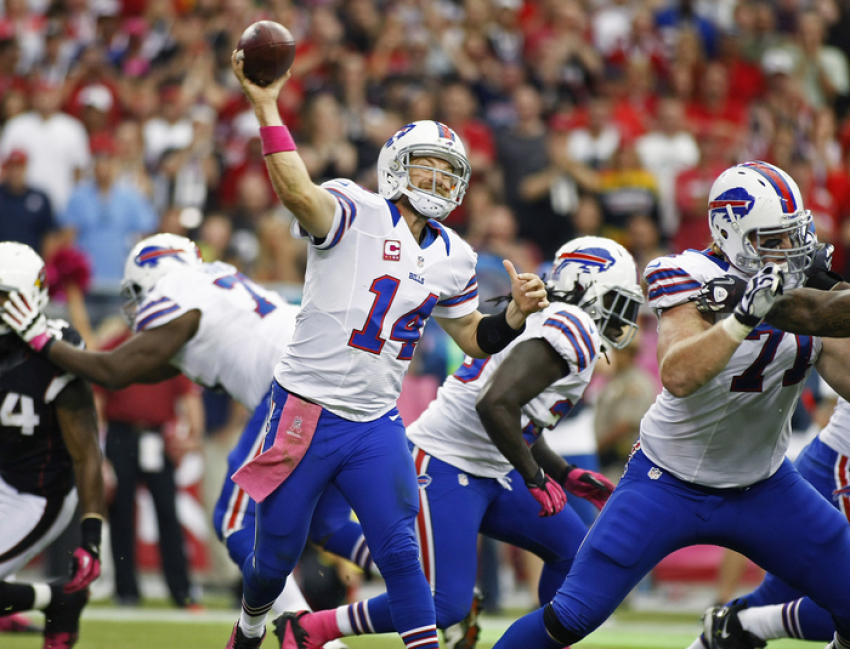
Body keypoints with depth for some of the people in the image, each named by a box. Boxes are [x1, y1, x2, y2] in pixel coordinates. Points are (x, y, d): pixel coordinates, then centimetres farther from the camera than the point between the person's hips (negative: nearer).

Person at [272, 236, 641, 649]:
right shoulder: (571, 329, -16)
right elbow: (496, 404, -28)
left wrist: (567, 475, 17)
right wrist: (535, 477, -21)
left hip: (489, 472, 11)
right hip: (445, 468, -11)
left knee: (574, 552, 9)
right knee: (443, 606, -12)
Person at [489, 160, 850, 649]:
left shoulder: (808, 292, -4)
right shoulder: (698, 279, -20)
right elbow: (678, 376, -37)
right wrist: (743, 317, -46)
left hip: (764, 487, 5)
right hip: (671, 484, -5)